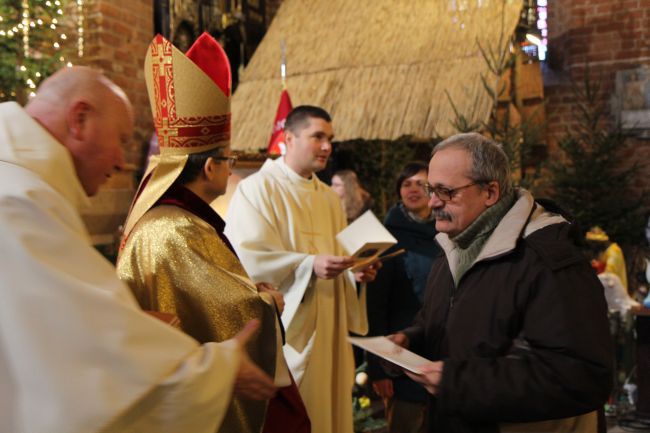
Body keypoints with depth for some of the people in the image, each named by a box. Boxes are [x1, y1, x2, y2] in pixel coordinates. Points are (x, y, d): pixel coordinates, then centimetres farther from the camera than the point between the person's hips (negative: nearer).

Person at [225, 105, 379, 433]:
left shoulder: (329, 197, 15)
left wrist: (356, 272, -4)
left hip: (326, 331, 7)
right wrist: (309, 266, -27)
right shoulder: (256, 189, -8)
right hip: (281, 331, -6)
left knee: (326, 404, 12)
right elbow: (247, 259, -18)